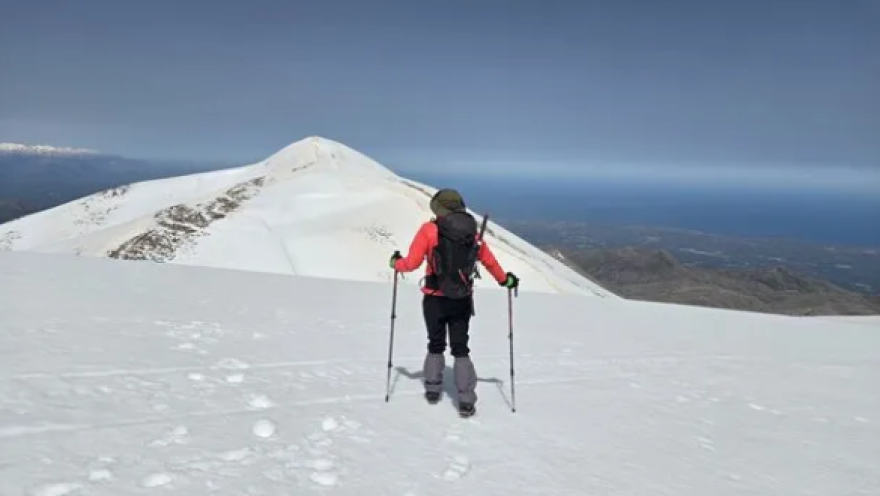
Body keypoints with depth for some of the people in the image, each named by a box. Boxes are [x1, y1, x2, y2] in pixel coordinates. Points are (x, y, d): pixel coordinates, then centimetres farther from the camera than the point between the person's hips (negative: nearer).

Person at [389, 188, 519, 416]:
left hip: (435, 299, -2)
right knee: (460, 348, 10)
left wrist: (396, 263, 12)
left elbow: (412, 263, -9)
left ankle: (433, 390, 27)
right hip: (462, 301, 2)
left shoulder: (429, 230, -9)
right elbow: (489, 261, 9)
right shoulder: (472, 232, 1)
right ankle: (466, 400, 2)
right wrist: (505, 280, 25)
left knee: (435, 345, 19)